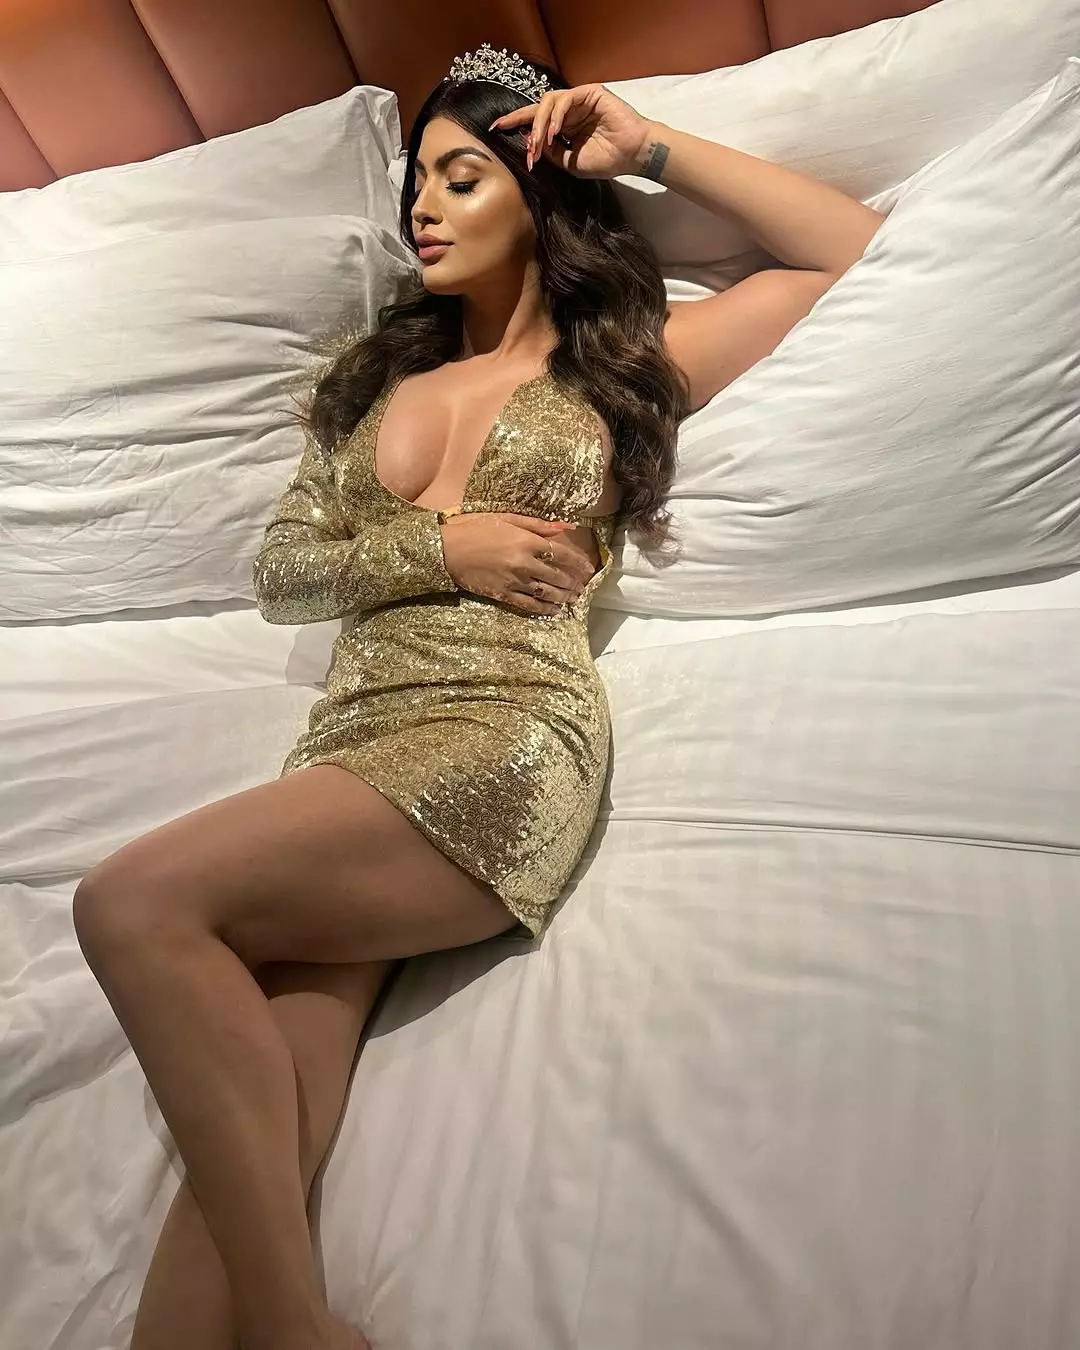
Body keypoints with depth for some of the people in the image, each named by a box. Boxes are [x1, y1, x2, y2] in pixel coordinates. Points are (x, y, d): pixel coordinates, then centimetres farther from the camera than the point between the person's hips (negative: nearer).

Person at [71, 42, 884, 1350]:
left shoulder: (626, 360, 16)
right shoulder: (380, 376, 27)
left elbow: (858, 250, 15)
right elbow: (280, 571, 18)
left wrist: (651, 146, 14)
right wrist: (441, 547, 0)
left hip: (508, 744, -4)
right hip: (347, 748, 4)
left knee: (134, 903, -26)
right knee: (257, 1141, -18)